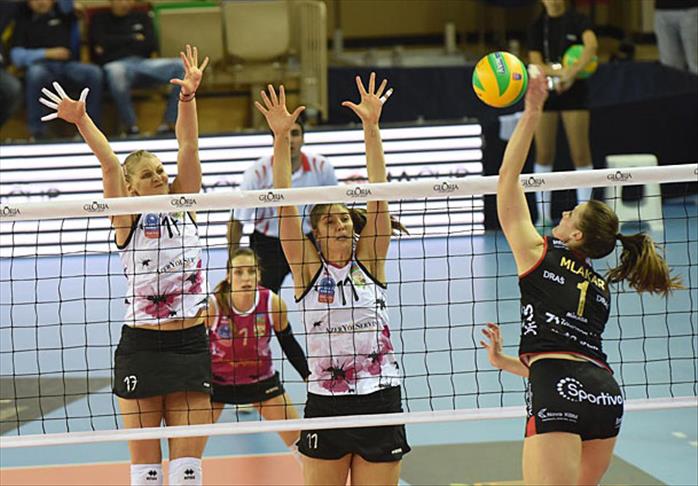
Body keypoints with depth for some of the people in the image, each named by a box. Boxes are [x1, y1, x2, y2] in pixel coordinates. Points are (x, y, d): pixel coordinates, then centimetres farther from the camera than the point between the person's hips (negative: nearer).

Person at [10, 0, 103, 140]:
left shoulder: (62, 13, 24)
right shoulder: (24, 21, 17)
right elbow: (16, 56, 4)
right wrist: (47, 53, -6)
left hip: (67, 65, 2)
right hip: (41, 66, -2)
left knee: (95, 72, -28)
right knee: (35, 72, -39)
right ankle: (36, 131, -37)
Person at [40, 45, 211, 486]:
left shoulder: (185, 205, 6)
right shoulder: (127, 218, -1)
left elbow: (188, 147, -4)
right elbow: (109, 163, -15)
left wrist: (189, 95, -16)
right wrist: (81, 120, -27)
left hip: (191, 345, 2)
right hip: (141, 346, -2)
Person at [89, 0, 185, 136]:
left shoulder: (142, 18, 25)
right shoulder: (100, 19, 18)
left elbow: (152, 44, 8)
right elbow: (101, 42, -3)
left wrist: (114, 44, 3)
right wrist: (133, 38, 4)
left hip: (144, 63, 3)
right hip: (116, 64, -3)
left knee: (182, 66, -25)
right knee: (115, 71, -43)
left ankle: (168, 123, -26)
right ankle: (131, 126, -33)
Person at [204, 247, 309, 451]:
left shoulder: (273, 303, -17)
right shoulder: (212, 306, -24)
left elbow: (289, 344, -2)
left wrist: (309, 376, -4)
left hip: (262, 379, 2)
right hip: (217, 381, -2)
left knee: (301, 440, 2)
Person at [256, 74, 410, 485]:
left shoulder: (369, 261, 3)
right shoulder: (308, 267, 1)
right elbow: (285, 205, -9)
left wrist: (372, 128, -15)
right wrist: (281, 137, -19)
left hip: (380, 402, 1)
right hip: (326, 405, -1)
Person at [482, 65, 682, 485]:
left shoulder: (541, 255, 7)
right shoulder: (600, 288, 23)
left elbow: (507, 181, 10)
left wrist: (531, 115, 9)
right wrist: (504, 362, 35)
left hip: (560, 396, -7)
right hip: (607, 392, 7)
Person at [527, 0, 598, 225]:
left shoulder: (577, 20, -2)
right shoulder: (537, 27, 5)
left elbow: (591, 44, -21)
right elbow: (536, 63, -3)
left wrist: (573, 71, -34)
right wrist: (559, 72, -22)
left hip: (574, 91, -2)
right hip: (545, 91, 2)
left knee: (581, 153, -5)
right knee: (544, 154, 3)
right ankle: (544, 214, 10)